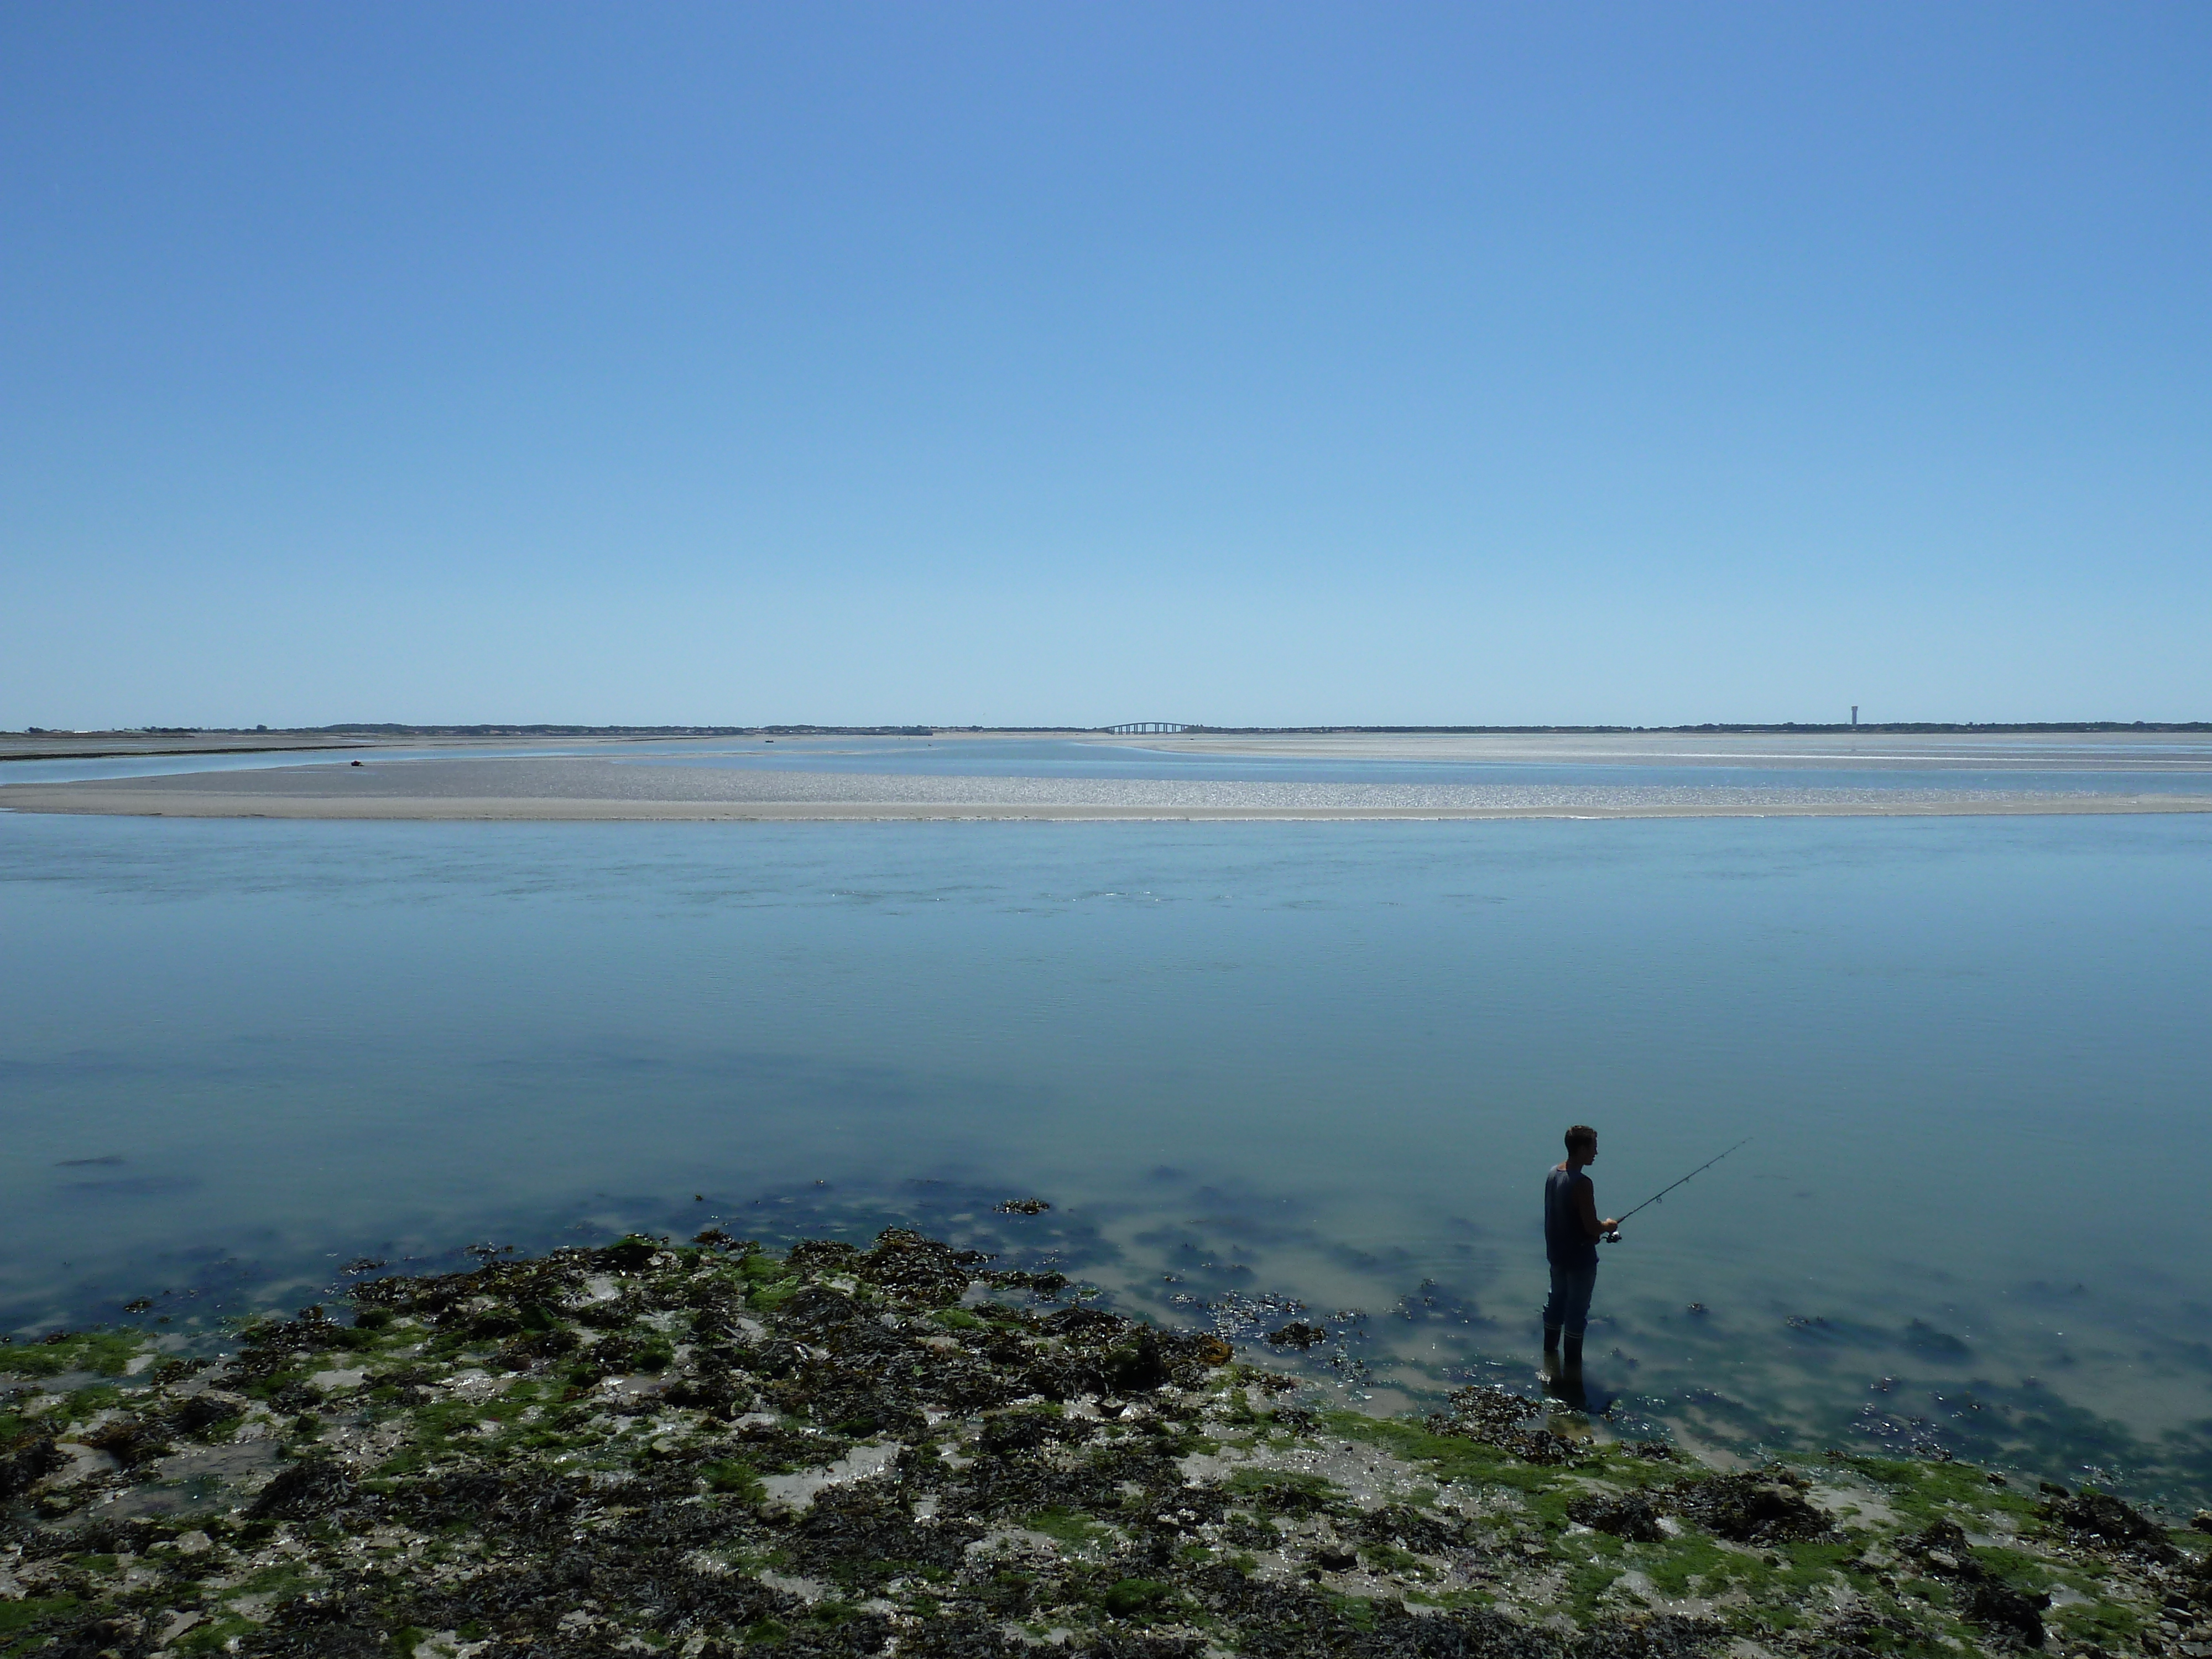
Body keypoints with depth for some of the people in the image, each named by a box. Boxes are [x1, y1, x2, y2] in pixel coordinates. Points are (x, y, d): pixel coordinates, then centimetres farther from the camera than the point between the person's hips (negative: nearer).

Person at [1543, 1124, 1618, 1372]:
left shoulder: (1553, 1175, 0)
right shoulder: (1581, 1184, -26)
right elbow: (1592, 1228, -26)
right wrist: (1608, 1225, -5)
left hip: (1557, 1253, 8)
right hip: (1580, 1258, -8)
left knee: (1557, 1301, 22)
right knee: (1577, 1310, 6)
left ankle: (1550, 1352, 36)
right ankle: (1573, 1364, 18)